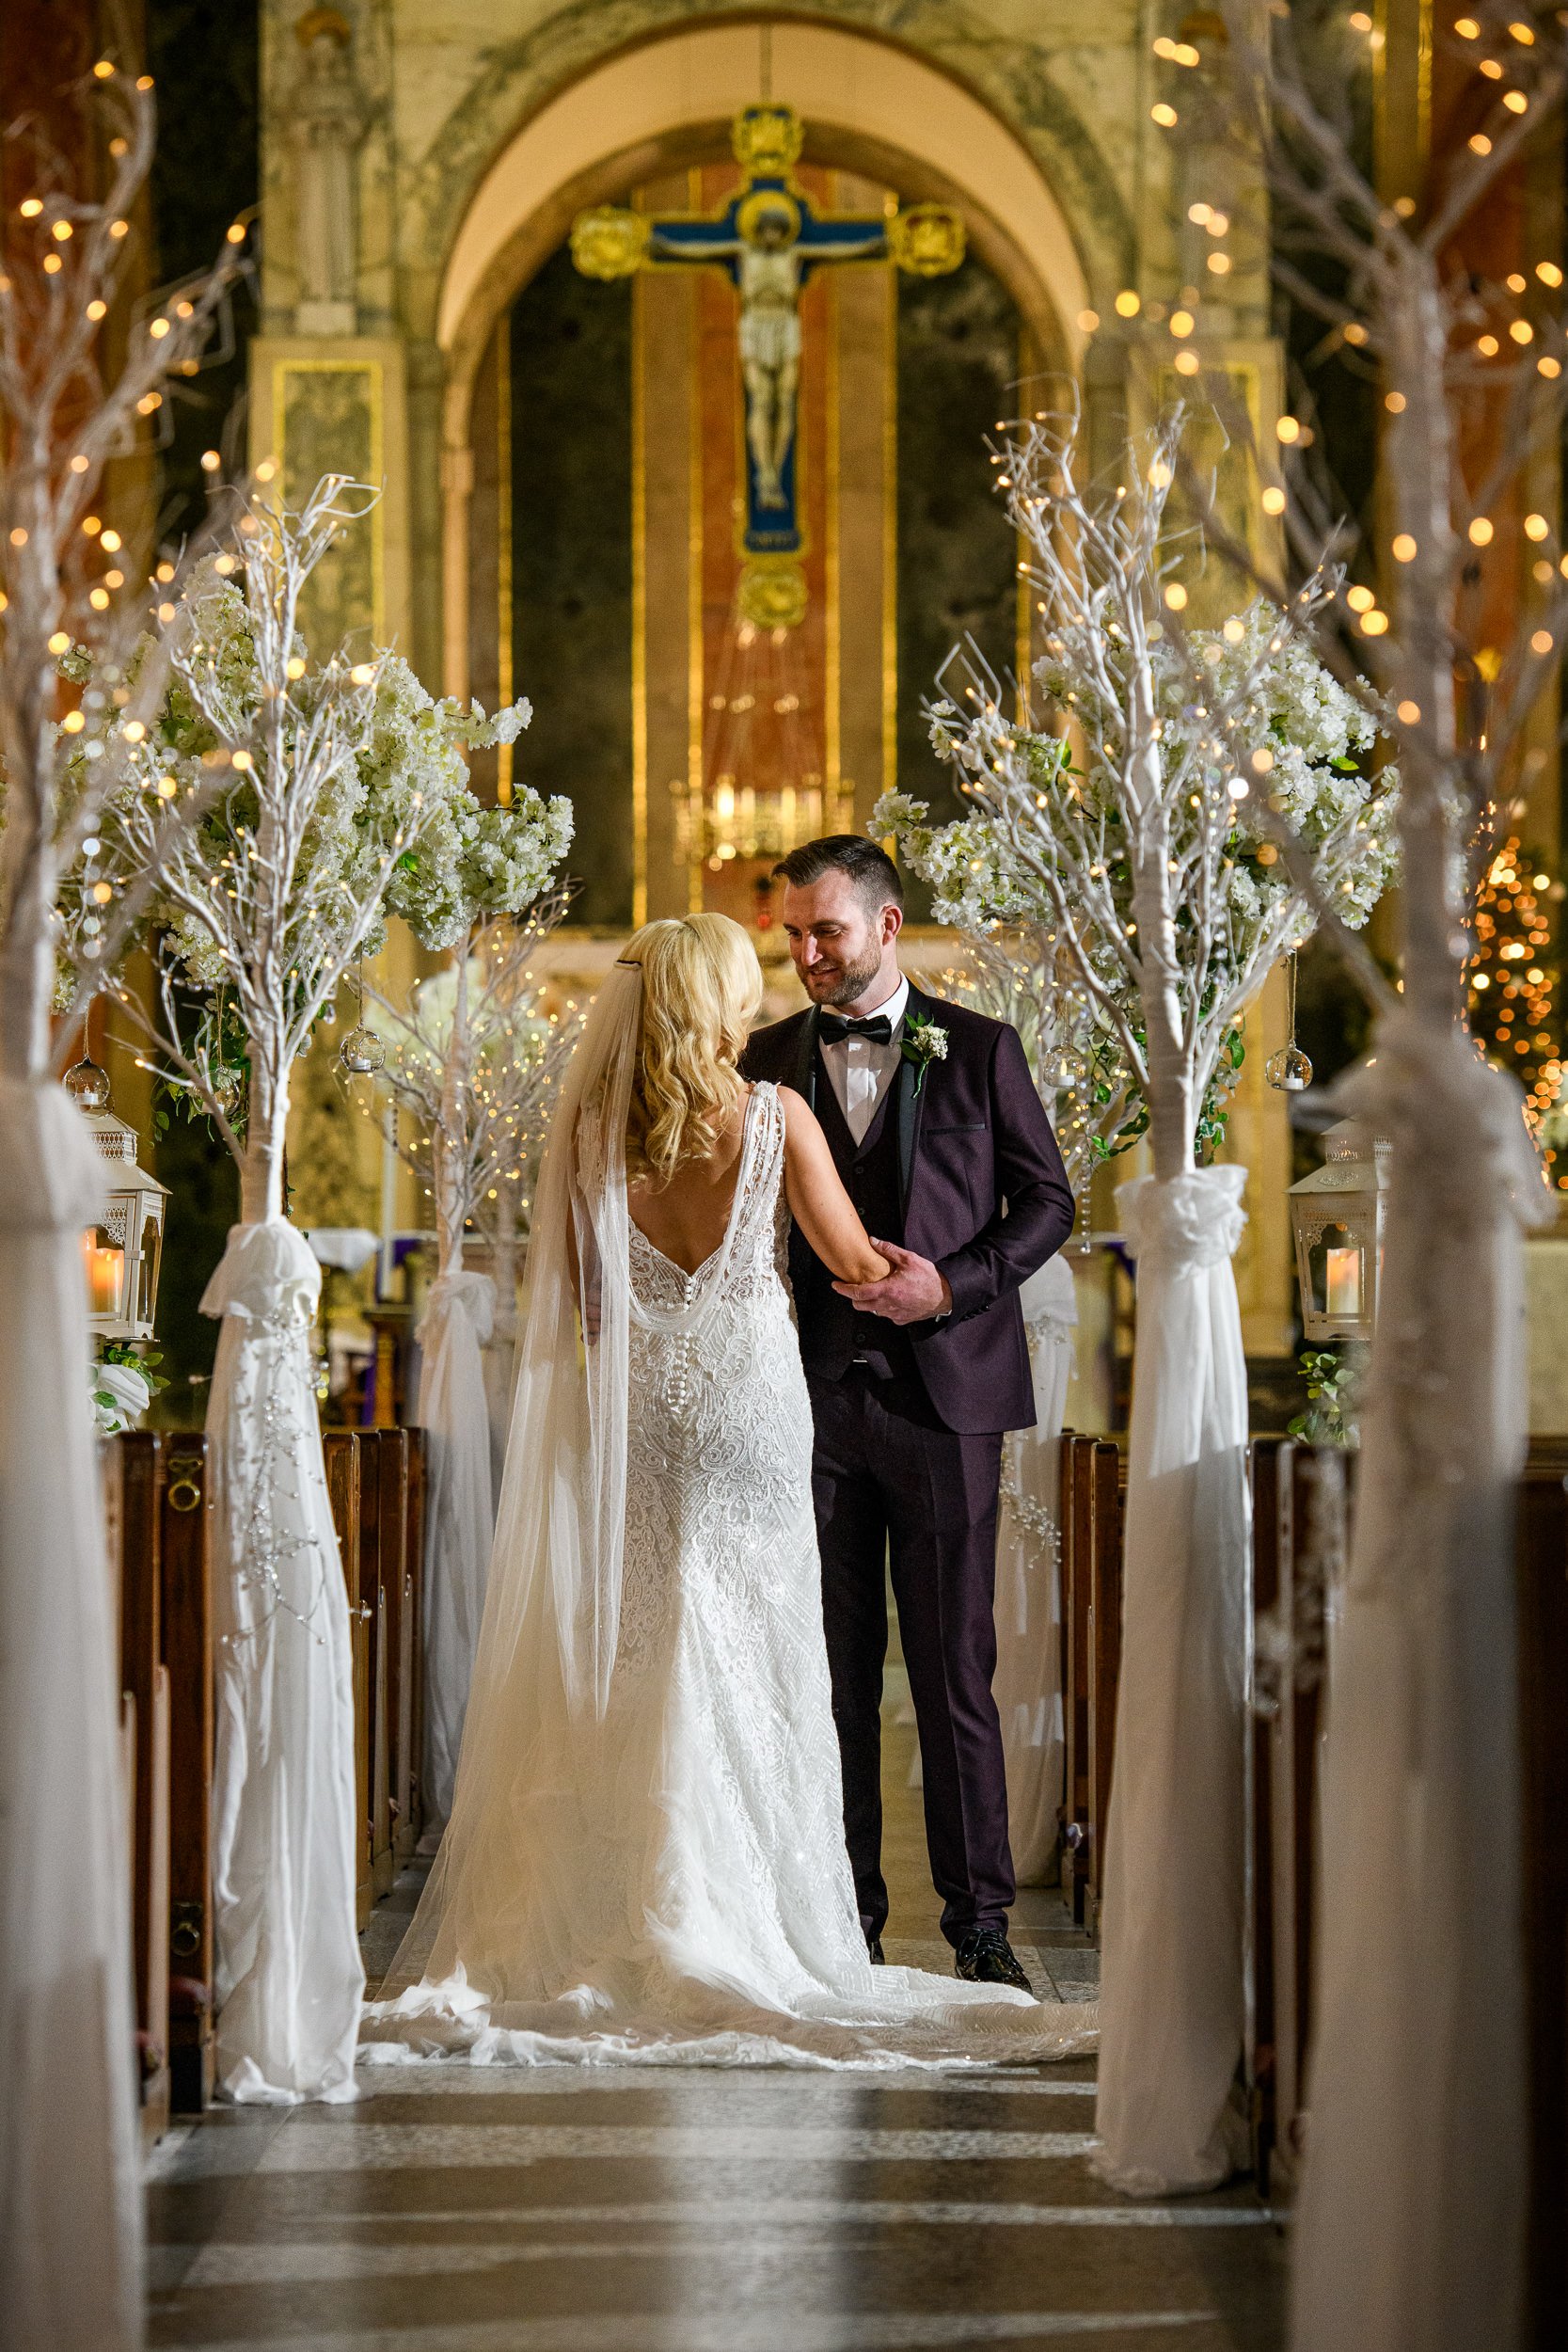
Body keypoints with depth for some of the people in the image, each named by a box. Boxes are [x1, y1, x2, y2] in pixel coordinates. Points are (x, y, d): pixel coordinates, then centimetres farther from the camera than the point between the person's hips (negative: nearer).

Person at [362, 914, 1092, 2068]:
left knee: (624, 1663, 7)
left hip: (631, 1418, 2)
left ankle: (615, 1927, 8)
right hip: (746, 1406, -2)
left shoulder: (588, 1127, -2)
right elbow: (854, 1261, 0)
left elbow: (569, 1300, 4)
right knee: (752, 1667, 3)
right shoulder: (774, 1114, -7)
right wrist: (920, 1278, 20)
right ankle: (744, 1931, 4)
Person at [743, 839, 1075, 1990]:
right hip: (814, 1398, 2)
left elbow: (1048, 1200, 5)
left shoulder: (979, 1049, 4)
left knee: (956, 1668, -1)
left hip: (942, 1389, -2)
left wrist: (953, 1285, -11)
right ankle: (846, 1917, 12)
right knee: (832, 1668, 5)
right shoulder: (769, 1058, 10)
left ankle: (980, 1919, 6)